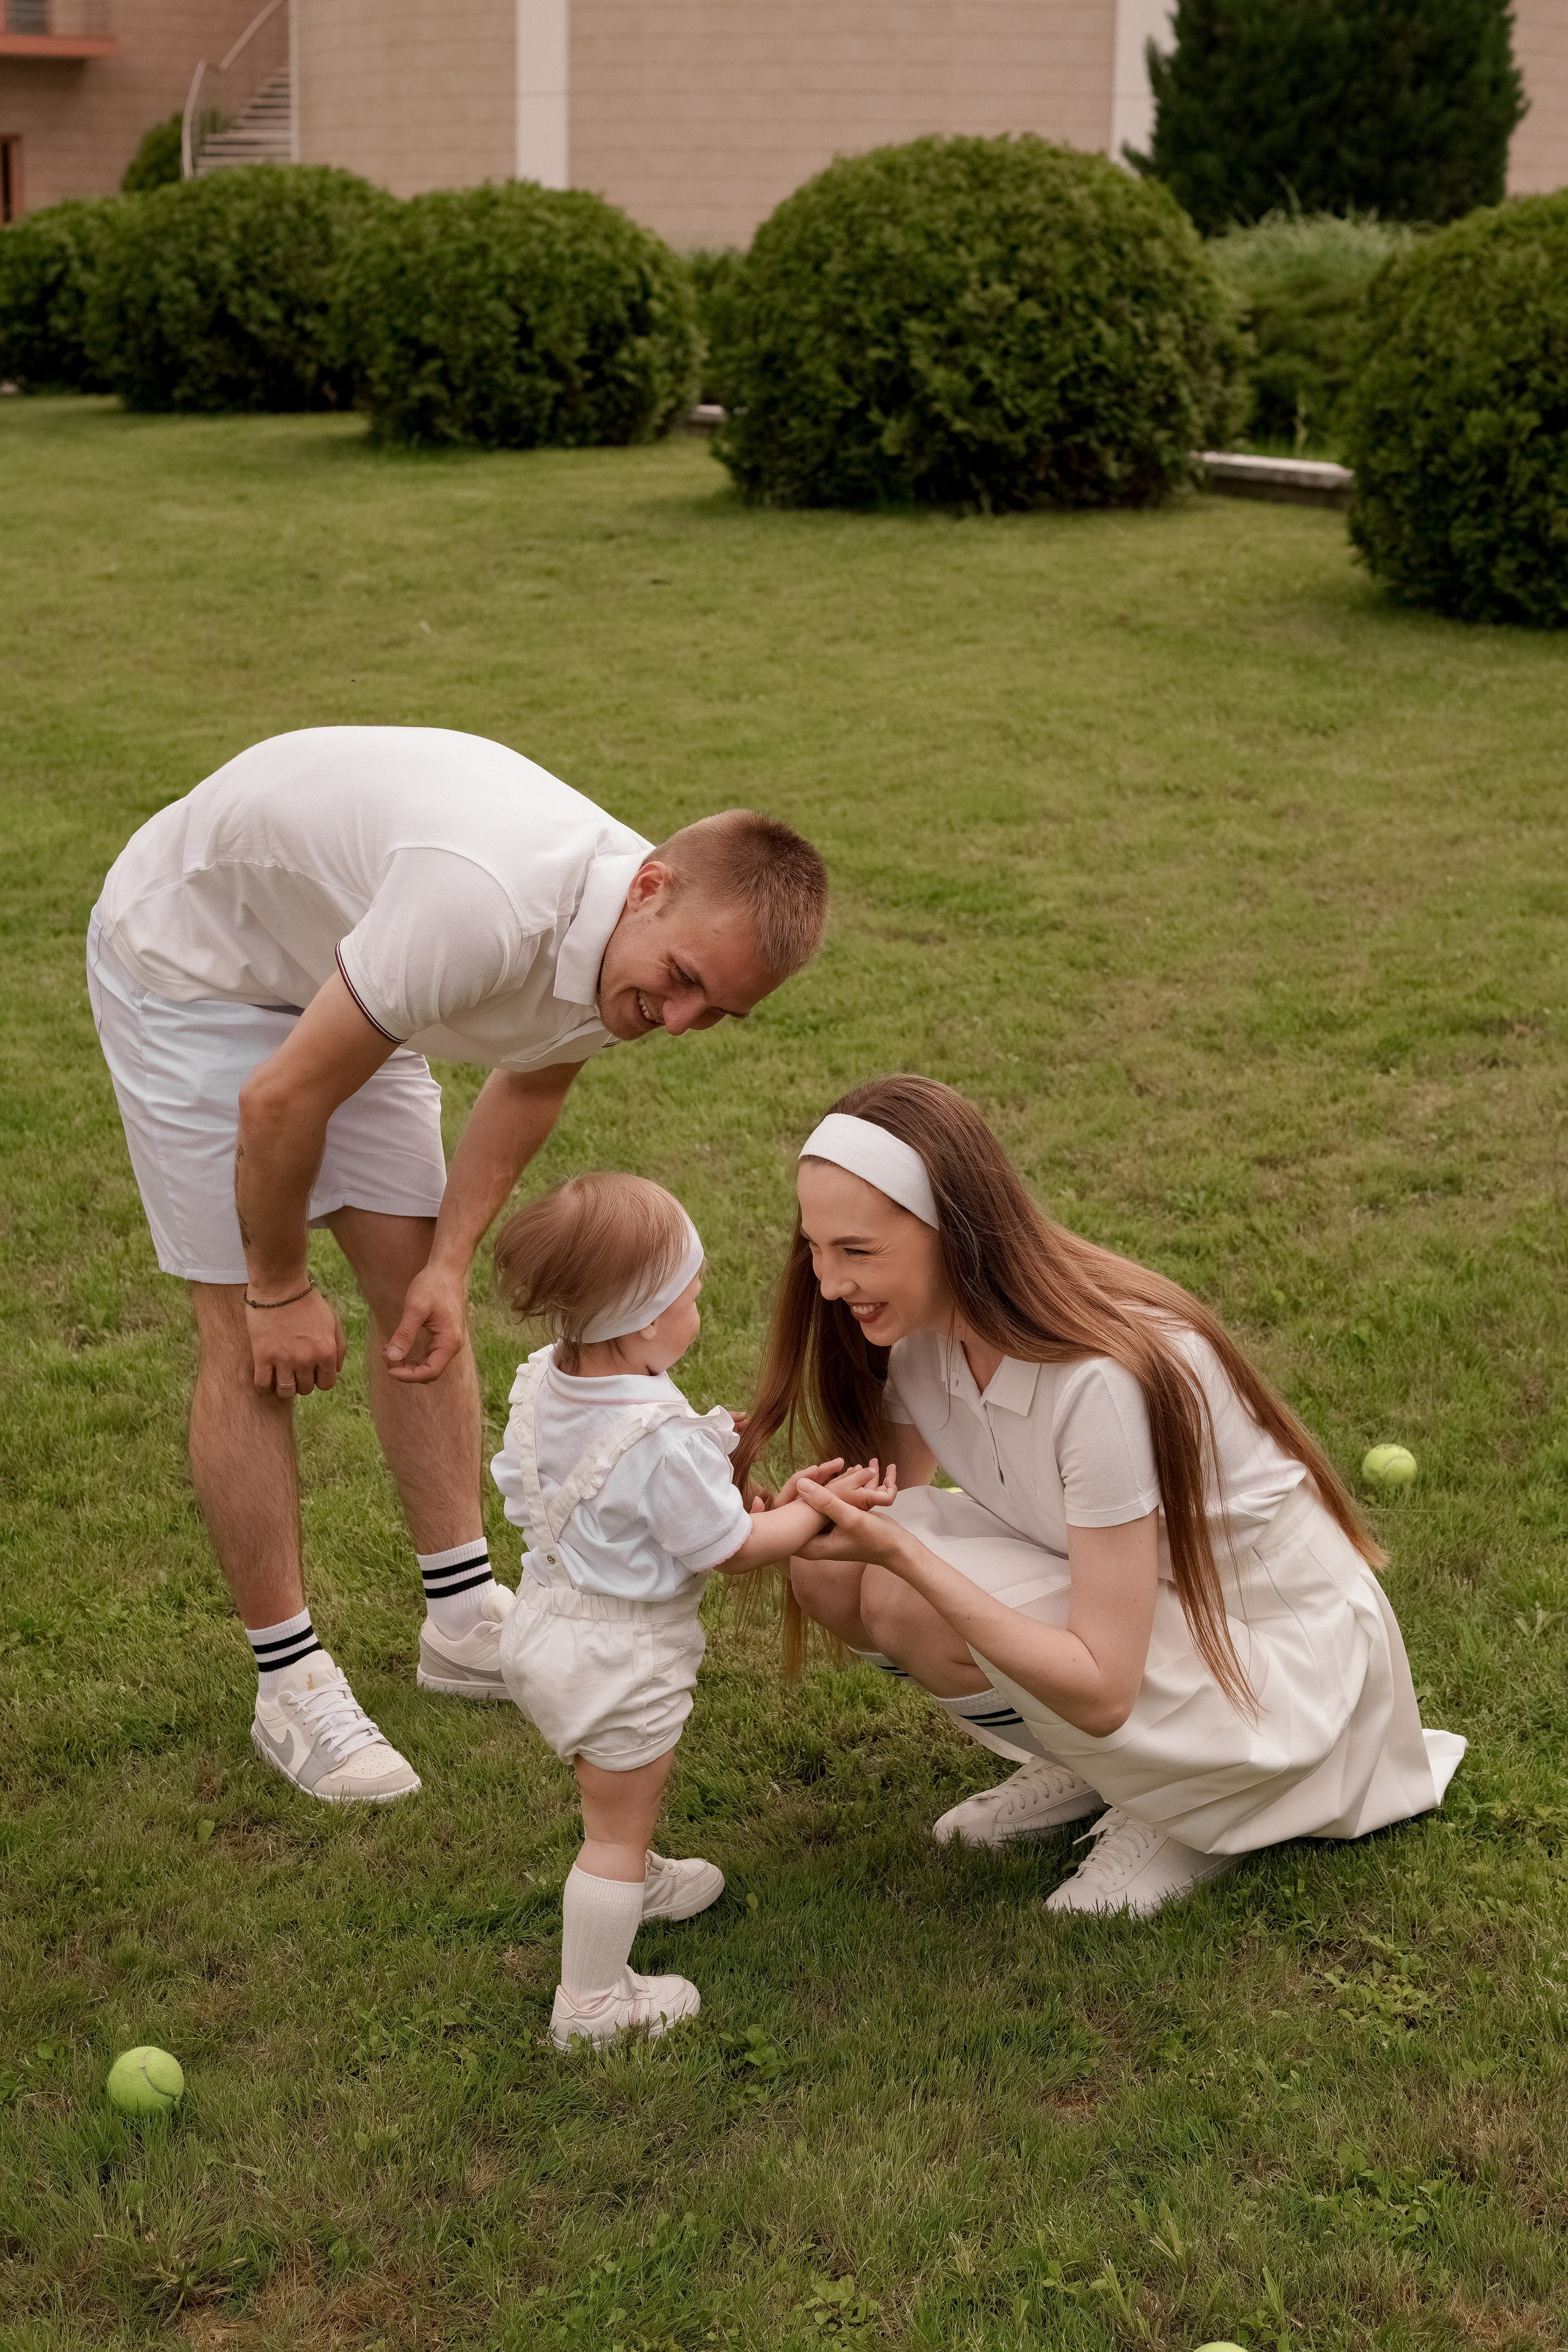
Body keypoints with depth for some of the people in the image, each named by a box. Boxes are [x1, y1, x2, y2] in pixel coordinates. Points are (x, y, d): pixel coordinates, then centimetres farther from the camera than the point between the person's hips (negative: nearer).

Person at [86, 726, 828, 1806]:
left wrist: (450, 1261, -1)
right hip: (189, 956, -7)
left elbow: (532, 1080, 6)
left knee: (419, 1296, 5)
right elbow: (280, 1102, -32)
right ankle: (291, 1682, 4)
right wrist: (280, 1288, -16)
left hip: (331, 962, 7)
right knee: (253, 1344, -6)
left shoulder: (632, 944, -16)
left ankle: (464, 1621, 17)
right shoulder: (489, 908, -43)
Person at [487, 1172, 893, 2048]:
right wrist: (824, 1506, -7)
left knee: (623, 1790, 34)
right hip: (622, 1656, -8)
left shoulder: (543, 1386, -9)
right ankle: (593, 2002, 21)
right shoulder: (666, 1440, -33)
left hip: (548, 1622, 8)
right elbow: (733, 1548, -22)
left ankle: (636, 1879, 59)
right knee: (619, 1824, 9)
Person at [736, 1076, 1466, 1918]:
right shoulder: (924, 1332, -10)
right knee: (831, 1573, -14)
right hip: (1116, 1594, 8)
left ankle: (1195, 1807, -5)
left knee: (905, 1606, -28)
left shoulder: (1103, 1380, -33)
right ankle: (1092, 1769, 7)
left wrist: (903, 1556, -38)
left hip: (1270, 1656, -7)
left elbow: (1103, 1689, -31)